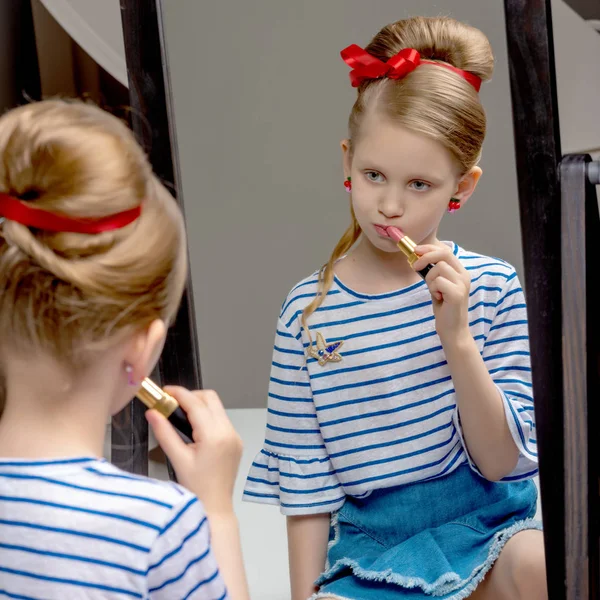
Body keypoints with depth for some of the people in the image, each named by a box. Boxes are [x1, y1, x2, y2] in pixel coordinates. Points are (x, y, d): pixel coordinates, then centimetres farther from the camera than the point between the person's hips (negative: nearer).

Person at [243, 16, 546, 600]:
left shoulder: (491, 287, -4)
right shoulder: (308, 311, -4)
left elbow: (500, 462, -8)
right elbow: (305, 486, 3)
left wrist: (457, 336, -20)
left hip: (485, 528, 0)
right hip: (370, 546, 0)